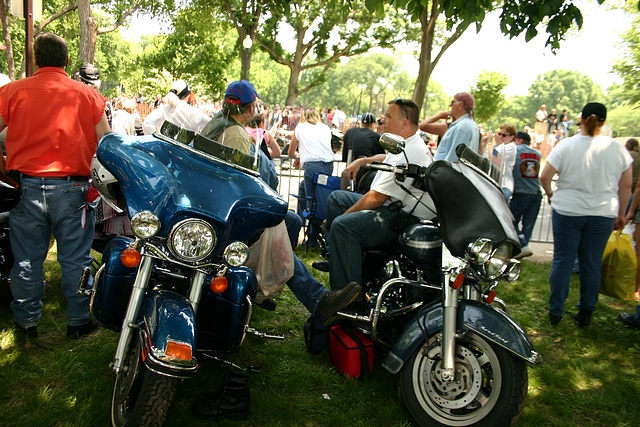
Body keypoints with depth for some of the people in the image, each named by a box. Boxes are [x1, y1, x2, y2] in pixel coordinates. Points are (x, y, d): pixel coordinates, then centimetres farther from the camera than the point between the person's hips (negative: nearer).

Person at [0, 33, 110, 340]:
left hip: (27, 186, 1)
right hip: (72, 187, -1)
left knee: (27, 260, 14)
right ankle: (78, 321, 20)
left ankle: (26, 322, 28)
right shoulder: (87, 94, 2)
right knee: (75, 259, 9)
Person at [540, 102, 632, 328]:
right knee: (592, 265, 10)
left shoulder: (566, 145, -6)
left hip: (567, 211, -1)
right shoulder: (617, 149, 0)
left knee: (562, 261, 7)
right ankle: (585, 314, 20)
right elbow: (626, 186, 4)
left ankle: (555, 311, 14)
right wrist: (621, 214, 15)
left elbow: (544, 177, -9)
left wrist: (550, 194, 10)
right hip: (603, 214, 2)